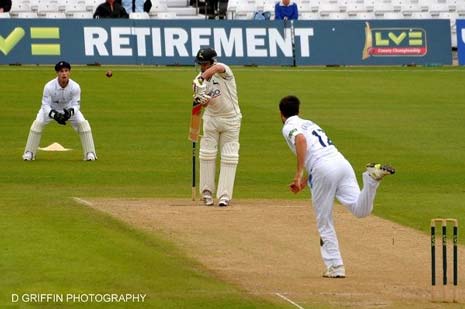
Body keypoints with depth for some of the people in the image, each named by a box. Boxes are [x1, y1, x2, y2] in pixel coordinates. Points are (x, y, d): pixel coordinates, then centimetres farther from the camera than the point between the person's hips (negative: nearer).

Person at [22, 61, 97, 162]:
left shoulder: (75, 87, -29)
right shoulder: (49, 86, -34)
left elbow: (76, 105, -20)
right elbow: (45, 105, -27)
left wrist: (70, 112, -44)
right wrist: (55, 115, -46)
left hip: (69, 108, 1)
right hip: (51, 109, -1)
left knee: (83, 123, -17)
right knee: (37, 124, -20)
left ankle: (90, 153, -5)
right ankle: (29, 153, -6)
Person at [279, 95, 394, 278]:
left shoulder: (289, 127, 9)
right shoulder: (309, 124, 33)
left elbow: (301, 139, -15)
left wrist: (299, 173, -18)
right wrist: (304, 182, 37)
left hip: (324, 170, -6)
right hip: (342, 163, 6)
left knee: (324, 222, 5)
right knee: (360, 210, -10)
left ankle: (335, 266, 2)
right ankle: (372, 178, -29)